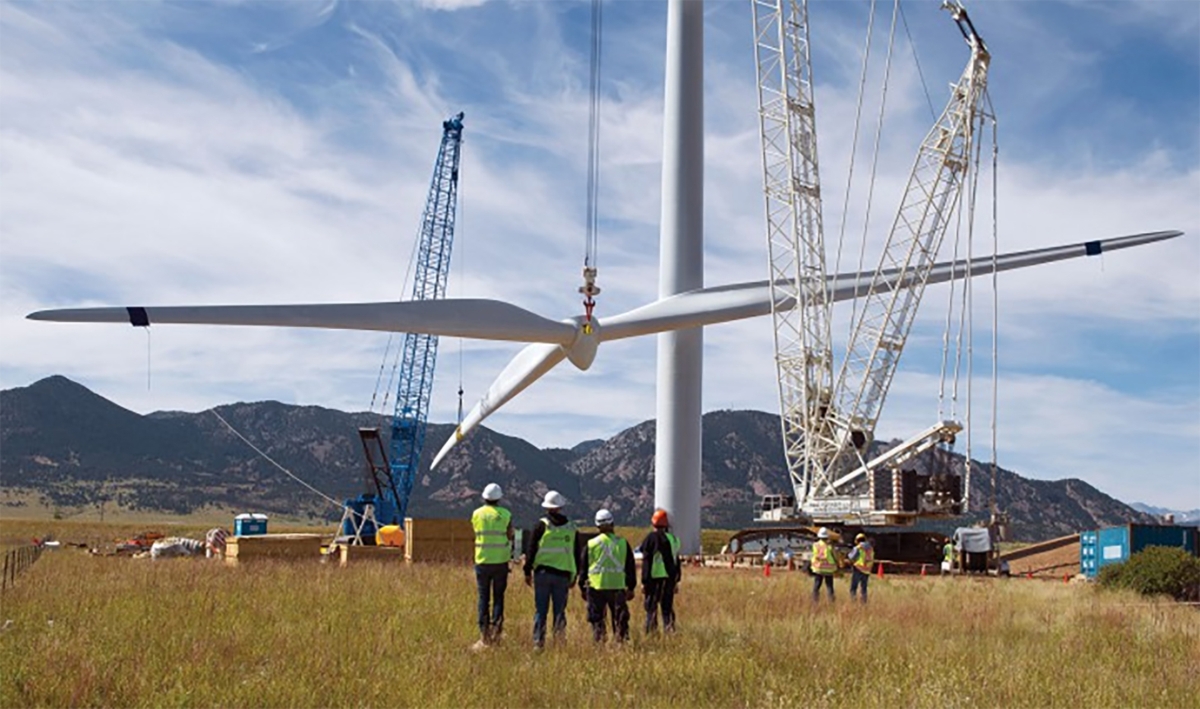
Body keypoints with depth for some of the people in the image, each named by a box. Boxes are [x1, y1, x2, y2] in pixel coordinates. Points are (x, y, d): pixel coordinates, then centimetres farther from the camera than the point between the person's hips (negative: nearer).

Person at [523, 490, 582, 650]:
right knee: (559, 608, 8)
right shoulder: (571, 528, 9)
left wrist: (527, 572, 5)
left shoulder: (541, 525, -1)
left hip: (543, 572, -1)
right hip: (563, 574, 1)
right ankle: (560, 624, -17)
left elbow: (531, 550, -2)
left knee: (541, 610, 4)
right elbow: (577, 554, 13)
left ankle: (538, 641, 4)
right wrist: (574, 576, 20)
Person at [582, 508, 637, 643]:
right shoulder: (623, 543, 3)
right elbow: (630, 567, 8)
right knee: (620, 618, 7)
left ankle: (598, 640, 0)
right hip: (617, 586, 0)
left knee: (596, 618, 6)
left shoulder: (591, 544, 1)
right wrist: (631, 587, 15)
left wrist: (582, 587, 16)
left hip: (596, 586, 0)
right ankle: (622, 639, 3)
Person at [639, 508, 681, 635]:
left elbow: (646, 562, -9)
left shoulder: (651, 538, -8)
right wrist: (676, 581, 21)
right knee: (667, 607, 12)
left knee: (651, 608, 0)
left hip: (654, 578, -5)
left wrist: (644, 581, -5)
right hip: (670, 578, 5)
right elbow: (676, 561, 14)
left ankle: (651, 633, -3)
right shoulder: (673, 539, 8)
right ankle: (669, 631, 10)